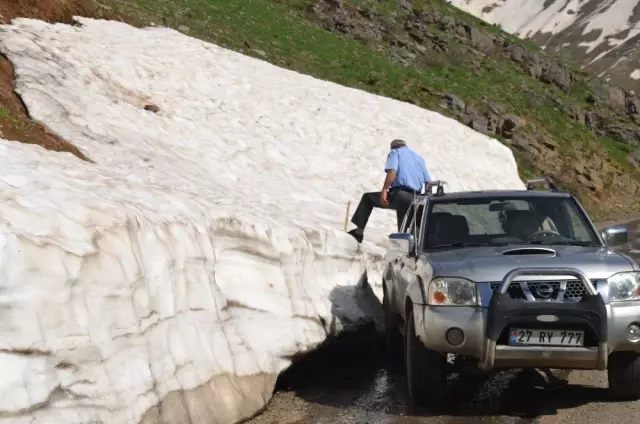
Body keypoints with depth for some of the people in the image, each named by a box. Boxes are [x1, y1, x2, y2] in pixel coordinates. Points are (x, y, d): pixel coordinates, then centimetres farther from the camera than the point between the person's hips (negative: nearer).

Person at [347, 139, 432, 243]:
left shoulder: (395, 152, 10)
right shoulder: (419, 158, 27)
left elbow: (392, 171, -11)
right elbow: (428, 182, 16)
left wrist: (384, 190, -15)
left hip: (399, 195, -5)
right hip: (414, 200, 5)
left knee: (367, 198, 17)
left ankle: (358, 231, 7)